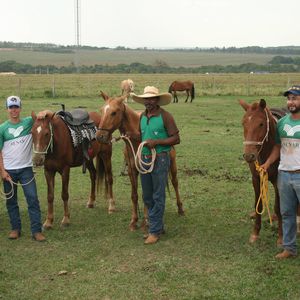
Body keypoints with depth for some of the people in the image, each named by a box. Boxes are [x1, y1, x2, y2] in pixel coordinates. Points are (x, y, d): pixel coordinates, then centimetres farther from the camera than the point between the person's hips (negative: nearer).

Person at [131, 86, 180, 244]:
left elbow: (176, 139, -11)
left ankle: (155, 231, 5)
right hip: (144, 159, 7)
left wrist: (156, 142, -20)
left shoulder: (165, 116, -10)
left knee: (158, 197, -1)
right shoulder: (142, 116, 10)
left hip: (160, 159, -7)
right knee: (147, 197, 13)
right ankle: (157, 226, 26)